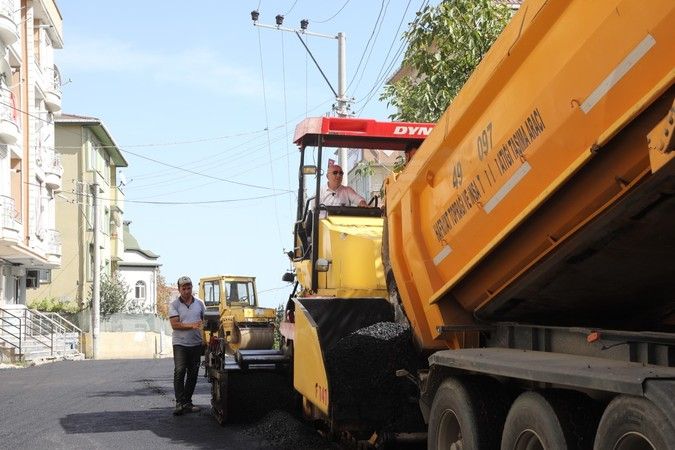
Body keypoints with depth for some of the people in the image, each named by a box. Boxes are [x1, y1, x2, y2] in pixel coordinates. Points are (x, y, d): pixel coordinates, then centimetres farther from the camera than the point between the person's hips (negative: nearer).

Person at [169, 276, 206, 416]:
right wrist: (191, 325, -22)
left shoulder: (199, 303, 10)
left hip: (196, 344, 4)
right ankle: (180, 403, -13)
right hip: (180, 343, -4)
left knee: (193, 374, 7)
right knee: (179, 372, -13)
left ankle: (187, 402, 17)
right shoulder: (174, 305, -1)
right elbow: (175, 325, -10)